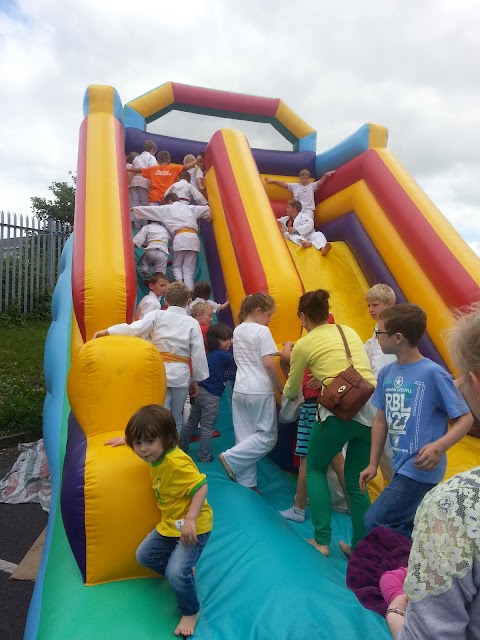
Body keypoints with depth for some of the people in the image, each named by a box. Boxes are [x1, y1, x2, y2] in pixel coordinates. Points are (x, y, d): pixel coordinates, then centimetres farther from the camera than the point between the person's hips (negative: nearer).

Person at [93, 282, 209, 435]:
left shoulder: (157, 315, 0)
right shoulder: (192, 323, 1)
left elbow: (134, 328, -14)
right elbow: (198, 354, 0)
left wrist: (106, 331, -11)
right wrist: (196, 380, 10)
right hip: (181, 374, 1)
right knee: (176, 418, 16)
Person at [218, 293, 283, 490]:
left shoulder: (237, 331, 12)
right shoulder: (262, 331, -11)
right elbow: (268, 363, -16)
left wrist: (276, 352, 17)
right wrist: (280, 386, -5)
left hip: (240, 390, 8)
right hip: (260, 392, -7)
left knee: (245, 437, 11)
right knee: (267, 436, 5)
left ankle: (246, 483, 14)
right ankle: (231, 458, -5)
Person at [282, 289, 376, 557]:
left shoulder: (304, 344, 3)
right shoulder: (349, 331, 15)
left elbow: (292, 389, 16)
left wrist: (286, 395, 38)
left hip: (339, 409, -5)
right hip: (372, 407, 5)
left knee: (315, 467, 21)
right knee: (356, 481, 20)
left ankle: (322, 540, 19)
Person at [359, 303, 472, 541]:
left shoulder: (433, 373, -18)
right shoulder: (386, 373, 1)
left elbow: (466, 418, -12)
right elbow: (381, 420, 8)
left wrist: (440, 446, -29)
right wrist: (373, 464, 10)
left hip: (422, 469, -7)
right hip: (401, 467, 7)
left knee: (375, 522, -5)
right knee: (405, 529, 21)